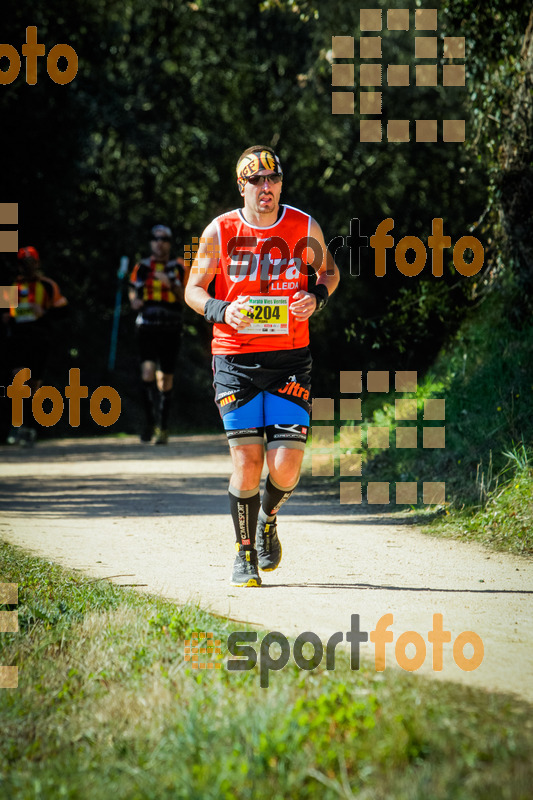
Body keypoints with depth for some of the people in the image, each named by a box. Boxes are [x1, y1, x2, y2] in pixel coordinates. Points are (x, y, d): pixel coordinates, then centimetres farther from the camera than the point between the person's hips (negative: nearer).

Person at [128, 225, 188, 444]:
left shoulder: (178, 268, 6)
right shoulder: (142, 267, 10)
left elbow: (185, 298, 1)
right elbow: (132, 291, 19)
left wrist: (170, 284, -15)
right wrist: (134, 301, -3)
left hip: (170, 329, 0)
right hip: (147, 326, 0)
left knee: (166, 379, 4)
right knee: (147, 372, -18)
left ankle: (163, 428, 14)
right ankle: (150, 421, -7)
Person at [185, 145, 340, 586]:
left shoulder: (304, 228, 0)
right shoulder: (220, 231, -2)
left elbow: (329, 271, 17)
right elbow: (194, 289, 7)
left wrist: (316, 297, -6)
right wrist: (222, 310, -14)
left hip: (290, 359, 1)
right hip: (236, 359, -1)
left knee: (286, 464, -9)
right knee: (247, 461, -7)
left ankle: (268, 520, 26)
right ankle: (245, 556, 13)